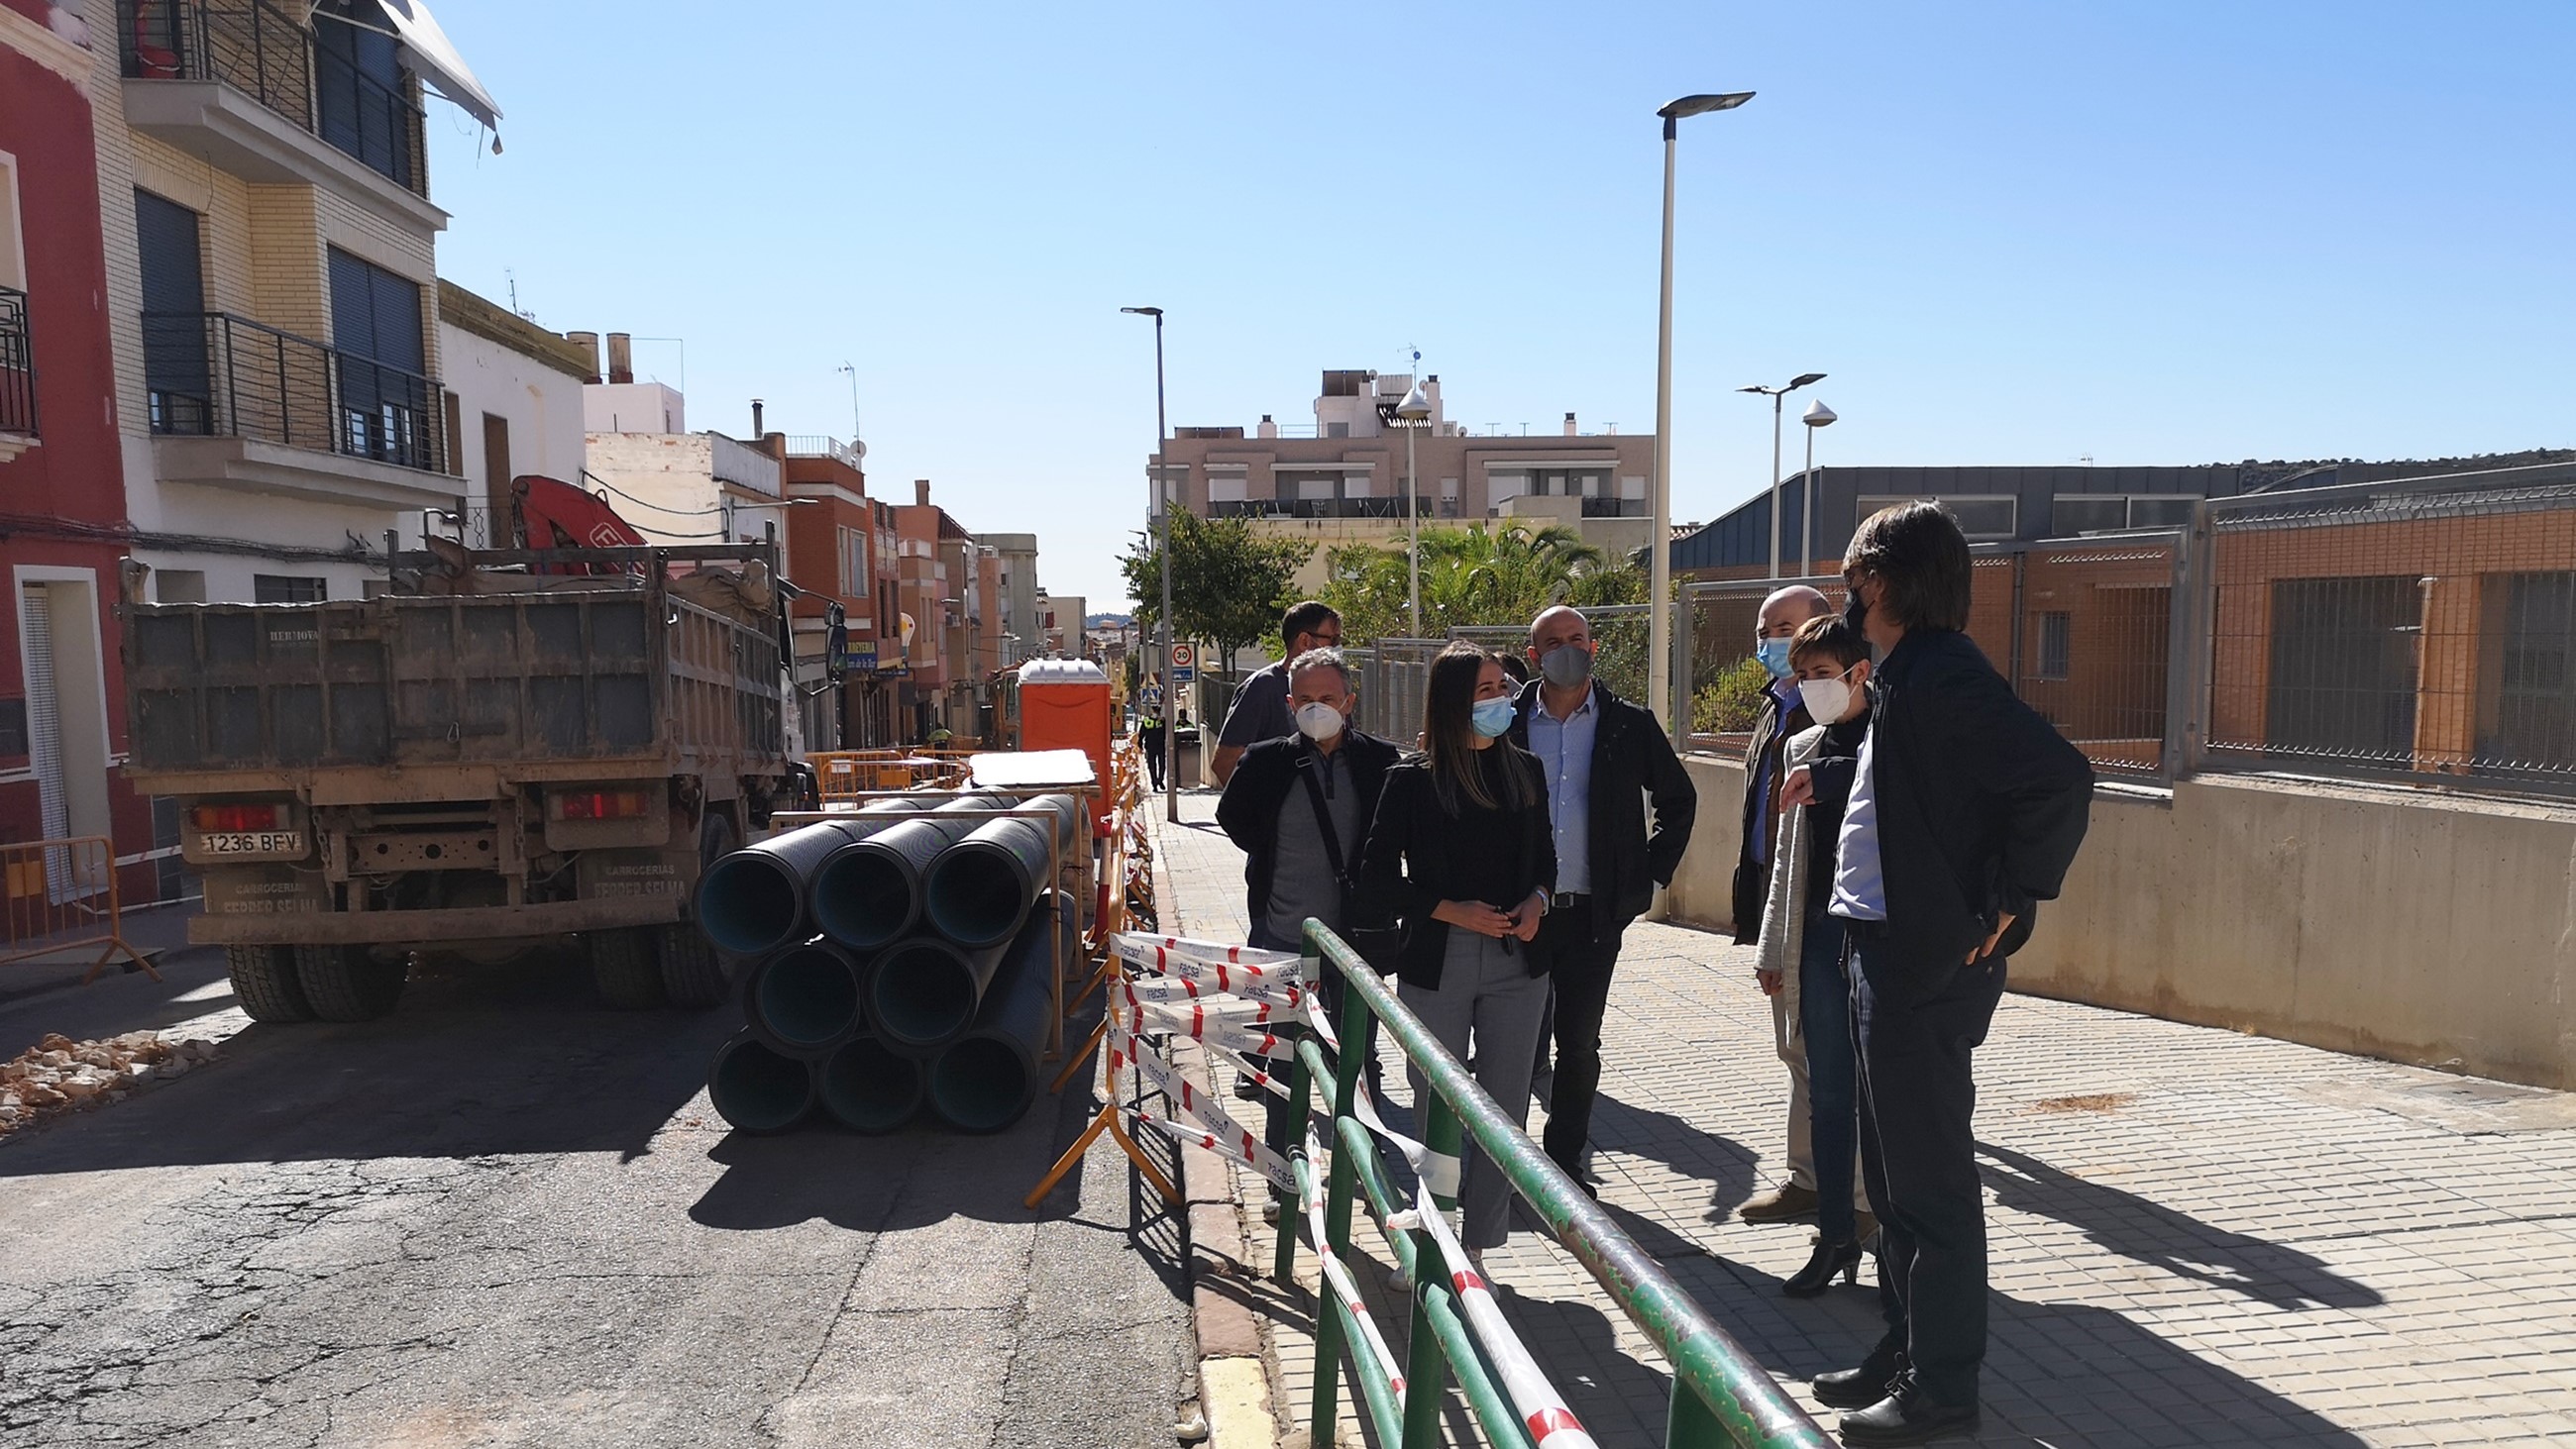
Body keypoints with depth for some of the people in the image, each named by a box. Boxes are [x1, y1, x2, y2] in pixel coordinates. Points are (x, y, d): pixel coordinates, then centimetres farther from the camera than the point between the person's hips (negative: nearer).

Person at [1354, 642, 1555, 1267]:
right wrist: (1452, 911, -14)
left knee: (1504, 1109, 7)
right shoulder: (1413, 780, -6)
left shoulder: (1525, 771, 6)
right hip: (1436, 964, -3)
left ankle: (1477, 1249, 22)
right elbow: (1376, 880, -5)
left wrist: (1534, 904, -4)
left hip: (1517, 962, 4)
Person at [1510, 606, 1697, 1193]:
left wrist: (1650, 875, 7)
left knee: (1579, 1044, 7)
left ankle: (1565, 1157, 22)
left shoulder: (1629, 726, 3)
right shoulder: (1507, 724, 3)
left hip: (1594, 913, 0)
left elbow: (1679, 800, 14)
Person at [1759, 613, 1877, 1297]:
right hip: (1821, 938, 5)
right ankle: (1837, 1234, 21)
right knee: (1829, 1095, 9)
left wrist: (1827, 776, -18)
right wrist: (1774, 949, 14)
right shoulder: (1801, 751, 12)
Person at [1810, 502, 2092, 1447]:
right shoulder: (1905, 678, 13)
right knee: (1894, 1166, 18)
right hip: (1887, 952, 10)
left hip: (1930, 962, -10)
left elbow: (2060, 777, -28)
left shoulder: (1943, 677, -18)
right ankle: (1906, 1351, 32)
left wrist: (2010, 903, -21)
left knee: (1929, 1176, 2)